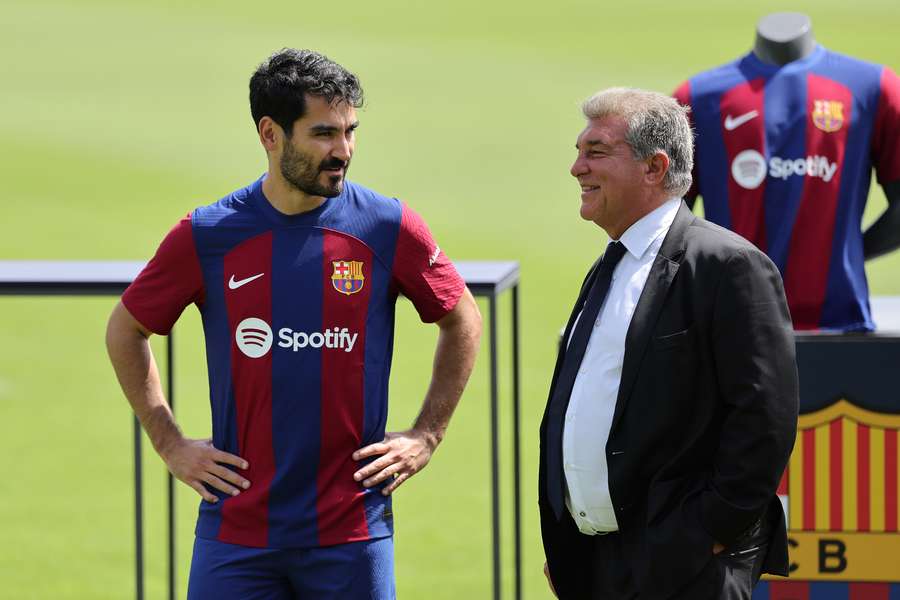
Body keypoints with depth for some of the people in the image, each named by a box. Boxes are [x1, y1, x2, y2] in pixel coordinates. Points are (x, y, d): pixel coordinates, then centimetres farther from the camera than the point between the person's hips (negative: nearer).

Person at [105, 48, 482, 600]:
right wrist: (170, 444, 8)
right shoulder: (206, 237, -1)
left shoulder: (389, 228, -1)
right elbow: (126, 331, 14)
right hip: (236, 529, 0)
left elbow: (463, 323, 14)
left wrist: (426, 437, 8)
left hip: (352, 531, 0)